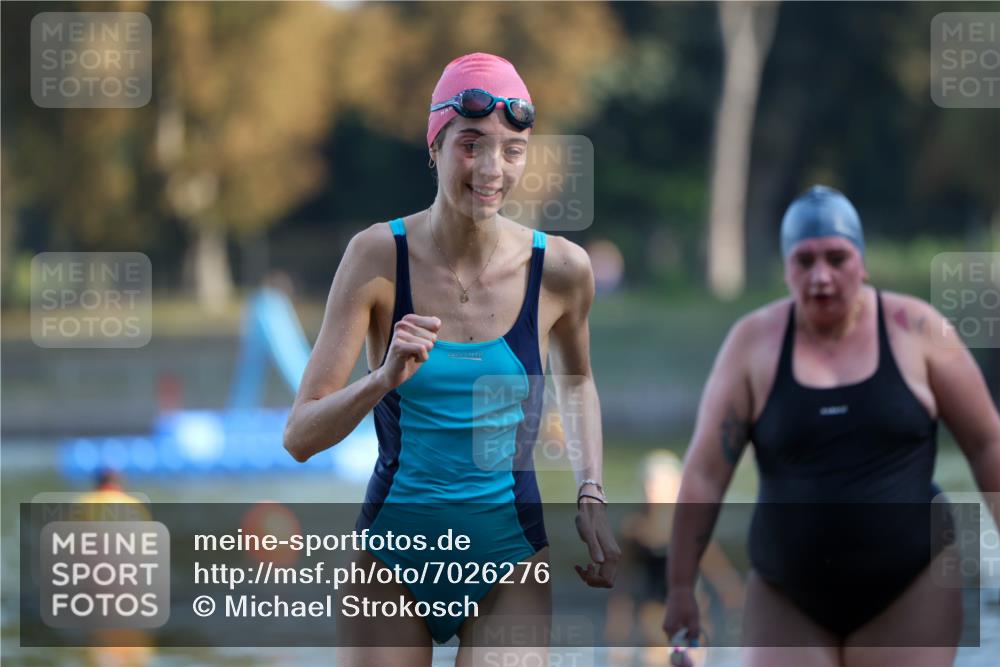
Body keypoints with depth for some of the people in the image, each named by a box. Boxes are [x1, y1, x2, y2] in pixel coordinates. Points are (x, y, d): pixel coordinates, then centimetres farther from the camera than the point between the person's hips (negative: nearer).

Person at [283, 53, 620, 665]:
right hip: (393, 551, 0)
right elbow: (300, 437, -11)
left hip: (510, 560, 0)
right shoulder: (380, 257, -10)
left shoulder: (560, 268, -6)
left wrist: (591, 497, 6)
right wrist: (385, 379, -28)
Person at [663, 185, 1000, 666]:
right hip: (789, 601, 1)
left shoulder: (915, 329, -2)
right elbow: (705, 472, -1)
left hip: (909, 591, -1)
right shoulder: (754, 342, -2)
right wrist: (681, 587, -2)